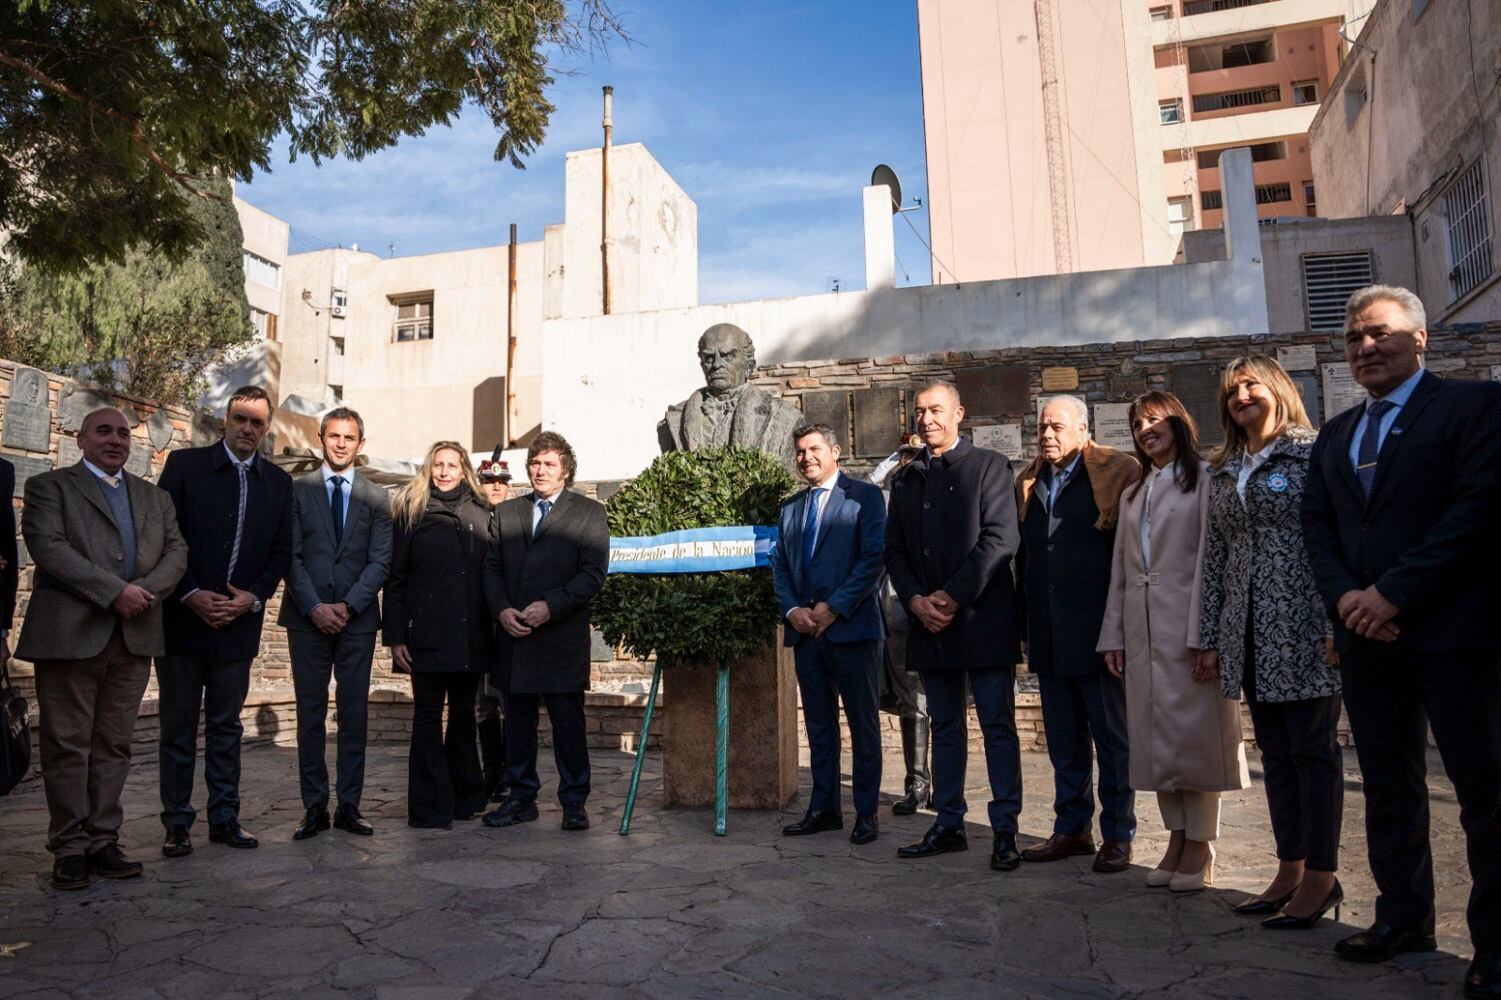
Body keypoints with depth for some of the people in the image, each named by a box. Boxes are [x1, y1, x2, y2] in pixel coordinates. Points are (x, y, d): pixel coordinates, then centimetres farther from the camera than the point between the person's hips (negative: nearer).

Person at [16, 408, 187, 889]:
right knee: (67, 745, 2)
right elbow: (47, 547, -9)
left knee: (114, 745, 7)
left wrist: (146, 591, -11)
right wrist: (115, 591, -17)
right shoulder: (49, 486, 6)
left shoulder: (154, 497, 20)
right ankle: (70, 846, 11)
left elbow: (176, 551, 9)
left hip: (135, 636, 4)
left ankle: (102, 841, 14)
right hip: (71, 634, -4)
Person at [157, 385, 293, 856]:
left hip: (239, 622, 2)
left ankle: (224, 818, 18)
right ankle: (177, 823, 15)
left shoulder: (278, 482, 7)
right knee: (178, 726, 6)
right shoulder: (185, 464, -1)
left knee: (226, 726, 11)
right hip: (183, 618, -2)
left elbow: (281, 553, 8)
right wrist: (191, 595, -11)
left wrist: (252, 597, -6)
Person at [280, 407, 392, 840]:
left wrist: (348, 605, -9)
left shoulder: (375, 498, 9)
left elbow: (380, 561, 3)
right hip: (307, 618, -1)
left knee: (354, 713, 3)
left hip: (357, 619, 1)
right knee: (310, 713, 3)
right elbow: (291, 555, 0)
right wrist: (314, 607, -10)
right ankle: (314, 807, 10)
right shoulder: (297, 490, 6)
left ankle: (349, 805, 10)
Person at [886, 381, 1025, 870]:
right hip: (929, 625, 5)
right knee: (945, 730, 12)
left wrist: (952, 598, -14)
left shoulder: (989, 466, -1)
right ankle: (949, 825, 21)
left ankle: (1005, 830, 8)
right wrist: (916, 601, -5)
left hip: (983, 621, -5)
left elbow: (1000, 540, -10)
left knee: (998, 727, 0)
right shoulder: (905, 479, 15)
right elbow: (894, 549, 12)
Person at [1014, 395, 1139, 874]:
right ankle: (1071, 829, 25)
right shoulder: (1028, 483, 13)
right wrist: (1024, 624, 11)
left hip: (1100, 630, -5)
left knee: (1112, 739, 6)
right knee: (1064, 741, 14)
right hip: (1048, 635, 6)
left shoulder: (1118, 472, -4)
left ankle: (1117, 836, 16)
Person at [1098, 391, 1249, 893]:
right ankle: (1176, 840, 17)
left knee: (1195, 732, 0)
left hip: (1188, 625, -6)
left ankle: (1200, 847, 9)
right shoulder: (1133, 493, 19)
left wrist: (1203, 635, -17)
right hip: (1142, 629, 6)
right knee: (1155, 736, 8)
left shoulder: (1203, 481, -2)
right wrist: (1114, 634, 9)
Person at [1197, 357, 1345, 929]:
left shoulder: (1314, 454, 0)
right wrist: (1211, 637, 10)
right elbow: (1215, 556, 14)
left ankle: (1321, 876, 8)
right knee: (1275, 751, 10)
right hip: (1250, 632, 6)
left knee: (1313, 747, -1)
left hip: (1304, 626, -5)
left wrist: (1340, 624, -13)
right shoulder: (1223, 473, 16)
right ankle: (1290, 869, 19)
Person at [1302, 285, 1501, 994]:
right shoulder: (1335, 436, 18)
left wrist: (1394, 592, -16)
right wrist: (1345, 597, -6)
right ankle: (1403, 917, 22)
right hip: (1366, 636, 6)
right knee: (1387, 784, 11)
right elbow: (1317, 526, 12)